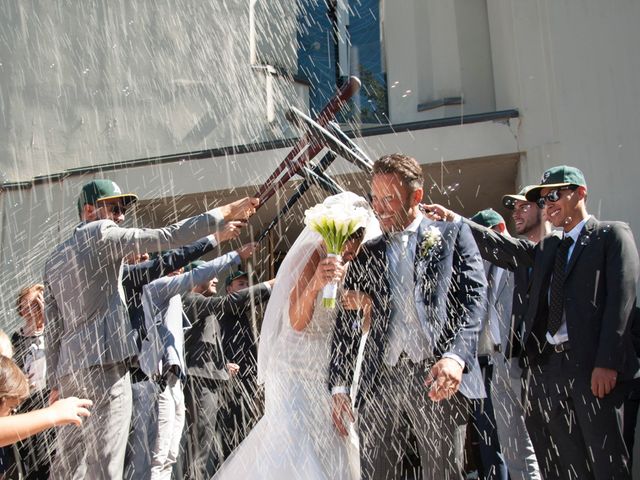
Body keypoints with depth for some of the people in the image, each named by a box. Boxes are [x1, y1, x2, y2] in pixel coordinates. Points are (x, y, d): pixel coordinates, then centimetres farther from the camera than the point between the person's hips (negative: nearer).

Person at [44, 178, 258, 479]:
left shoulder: (54, 259, 19)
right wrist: (226, 212, -6)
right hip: (104, 363, -8)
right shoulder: (101, 233, -2)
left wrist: (55, 382, 18)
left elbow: (52, 330, 17)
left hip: (68, 369, 8)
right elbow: (169, 236, -11)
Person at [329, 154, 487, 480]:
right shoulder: (366, 253, 18)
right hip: (380, 379, 3)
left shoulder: (452, 235, 11)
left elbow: (473, 297, -2)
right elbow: (346, 322, 16)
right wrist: (339, 386, 7)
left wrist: (456, 356, -18)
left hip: (438, 378, -2)